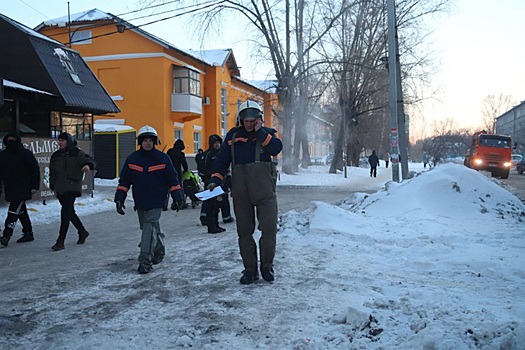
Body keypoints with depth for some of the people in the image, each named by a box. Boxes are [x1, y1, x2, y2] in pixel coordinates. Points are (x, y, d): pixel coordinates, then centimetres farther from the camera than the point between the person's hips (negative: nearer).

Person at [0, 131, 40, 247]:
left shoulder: (26, 154, -4)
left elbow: (35, 170, -3)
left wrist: (35, 186, -8)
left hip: (23, 188, -6)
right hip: (10, 189, 6)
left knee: (13, 211, -13)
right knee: (21, 211, 12)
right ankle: (28, 233, 21)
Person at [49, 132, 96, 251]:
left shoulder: (77, 153, -2)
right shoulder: (55, 156, 15)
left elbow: (90, 160, -7)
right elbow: (52, 173, 22)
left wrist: (88, 165, -31)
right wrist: (53, 187, 17)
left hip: (72, 188, -7)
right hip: (60, 189, 7)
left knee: (65, 212, -13)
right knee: (70, 212, 13)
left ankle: (61, 241, -12)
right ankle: (82, 232, 32)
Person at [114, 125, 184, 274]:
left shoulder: (163, 158, -2)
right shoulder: (132, 159, 3)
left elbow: (173, 179, 4)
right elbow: (124, 181, 6)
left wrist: (178, 198, 4)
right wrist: (119, 199, 0)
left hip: (156, 202, -4)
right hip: (140, 202, 4)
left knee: (150, 226, -15)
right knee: (149, 228, 13)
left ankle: (145, 261, -17)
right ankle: (159, 252, 36)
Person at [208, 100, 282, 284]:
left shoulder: (267, 133, 8)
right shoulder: (233, 135, 11)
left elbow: (277, 148, -13)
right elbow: (222, 159, 12)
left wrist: (260, 131, -12)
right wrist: (215, 180, 1)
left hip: (264, 190, -2)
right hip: (240, 191, 2)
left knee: (269, 228, -3)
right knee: (244, 231, 6)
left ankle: (267, 266, 15)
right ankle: (250, 269, 17)